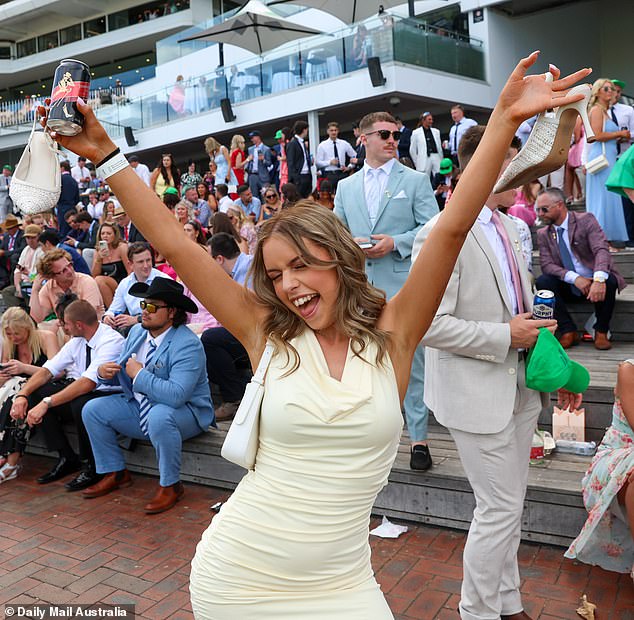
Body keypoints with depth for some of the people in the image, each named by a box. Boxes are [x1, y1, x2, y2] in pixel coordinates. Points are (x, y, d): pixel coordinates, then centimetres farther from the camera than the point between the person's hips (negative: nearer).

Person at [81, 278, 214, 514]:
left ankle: (170, 486, -16)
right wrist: (104, 373, -14)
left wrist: (139, 374, -27)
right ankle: (115, 473, 15)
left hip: (185, 413, -8)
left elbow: (176, 395, -37)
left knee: (159, 416, -39)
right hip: (140, 407, 8)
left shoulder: (187, 344, -25)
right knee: (92, 410, 0)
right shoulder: (137, 332, 2)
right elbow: (120, 376, 11)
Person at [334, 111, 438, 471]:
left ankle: (419, 439, 9)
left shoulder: (416, 180, 6)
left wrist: (395, 243, -14)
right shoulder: (346, 187, 16)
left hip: (403, 284, -3)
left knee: (411, 360, -2)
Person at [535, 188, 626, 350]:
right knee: (542, 281, -24)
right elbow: (546, 264, -9)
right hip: (568, 288, 2)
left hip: (595, 282, -2)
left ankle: (601, 331, -12)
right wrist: (574, 278, -27)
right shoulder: (543, 234, 3)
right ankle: (568, 331, -15)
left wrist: (599, 279, -40)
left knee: (609, 281, -34)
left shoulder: (586, 220, -7)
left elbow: (601, 250, -20)